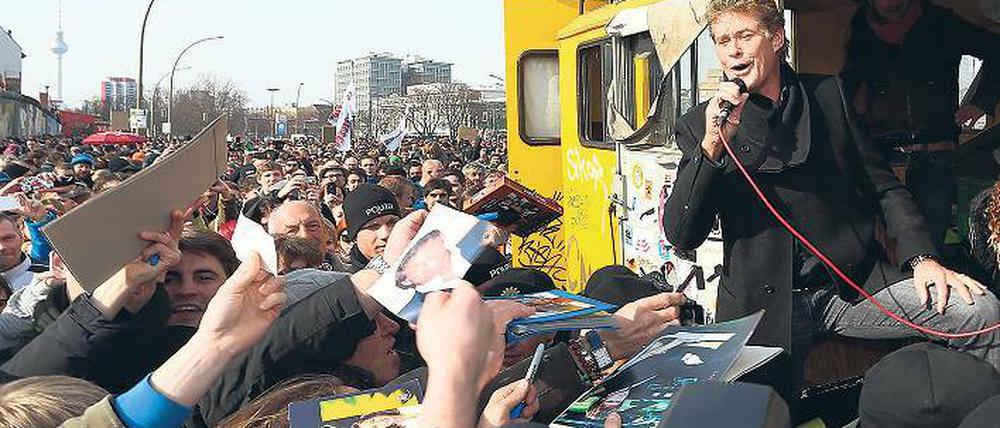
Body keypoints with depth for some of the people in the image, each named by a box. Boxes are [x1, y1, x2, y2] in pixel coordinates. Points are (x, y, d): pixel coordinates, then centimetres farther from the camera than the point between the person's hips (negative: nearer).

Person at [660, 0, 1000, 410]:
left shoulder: (828, 94, 10)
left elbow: (883, 185, 13)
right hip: (763, 306, -2)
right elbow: (680, 236, -7)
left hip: (854, 282, 2)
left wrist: (922, 257, -3)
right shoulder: (698, 126, 1)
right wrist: (712, 145, -18)